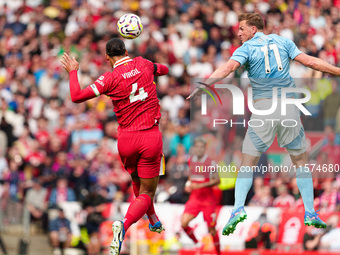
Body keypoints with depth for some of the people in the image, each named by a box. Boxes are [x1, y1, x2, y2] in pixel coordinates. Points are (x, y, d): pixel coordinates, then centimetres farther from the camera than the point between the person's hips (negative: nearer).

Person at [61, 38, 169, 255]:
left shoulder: (110, 78, -8)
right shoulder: (143, 64, 1)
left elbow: (77, 97, -9)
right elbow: (164, 70, 23)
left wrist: (73, 71, 5)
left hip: (126, 138, 0)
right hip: (151, 136, 0)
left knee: (138, 183, 27)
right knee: (146, 193, 1)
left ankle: (154, 222, 41)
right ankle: (124, 224, -25)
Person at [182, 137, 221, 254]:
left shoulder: (210, 162, -9)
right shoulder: (191, 161, 7)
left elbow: (217, 180, -12)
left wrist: (200, 185, -20)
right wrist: (188, 185, 2)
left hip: (208, 199, -4)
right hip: (194, 198, 4)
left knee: (212, 229, 2)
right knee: (184, 223, -14)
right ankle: (197, 244, 8)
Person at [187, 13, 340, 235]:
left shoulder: (246, 48, 2)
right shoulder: (283, 42, 11)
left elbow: (228, 68, -15)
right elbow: (309, 61, 7)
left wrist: (204, 85, -26)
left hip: (263, 107, -2)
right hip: (289, 106, 2)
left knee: (247, 164, 3)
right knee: (300, 162, 14)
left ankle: (238, 208, -17)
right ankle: (310, 214, 9)